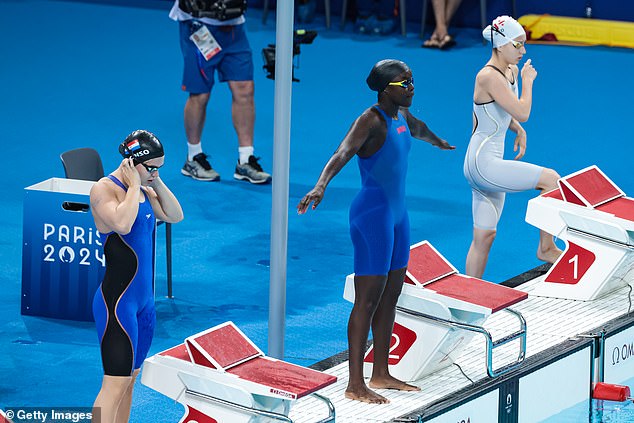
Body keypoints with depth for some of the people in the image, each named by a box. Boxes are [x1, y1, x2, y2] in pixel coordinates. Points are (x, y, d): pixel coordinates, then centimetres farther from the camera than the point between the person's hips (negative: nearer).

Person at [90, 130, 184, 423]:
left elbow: (175, 215, 8)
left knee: (130, 378, 10)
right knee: (116, 382, -11)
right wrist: (134, 185, -19)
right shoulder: (104, 189, -14)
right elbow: (122, 223, -31)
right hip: (117, 301, -9)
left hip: (143, 299, 9)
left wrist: (156, 182, 1)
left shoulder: (144, 189, 11)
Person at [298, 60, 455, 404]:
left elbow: (418, 128, 34)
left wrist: (438, 142, 57)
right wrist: (320, 186, -50)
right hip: (373, 215, -9)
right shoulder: (370, 121, -17)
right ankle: (355, 385, -3)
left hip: (397, 213, 9)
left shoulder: (402, 115, 10)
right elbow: (342, 153, -33)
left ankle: (380, 374, 23)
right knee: (368, 299, -6)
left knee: (391, 295, 14)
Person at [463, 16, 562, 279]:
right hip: (482, 164, -10)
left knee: (484, 236, 11)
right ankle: (546, 248, 3)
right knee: (551, 178, -9)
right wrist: (528, 80, -10)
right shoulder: (489, 77, -19)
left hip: (489, 165, 10)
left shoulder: (511, 71, 10)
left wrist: (519, 131, 7)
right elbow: (523, 113, -25)